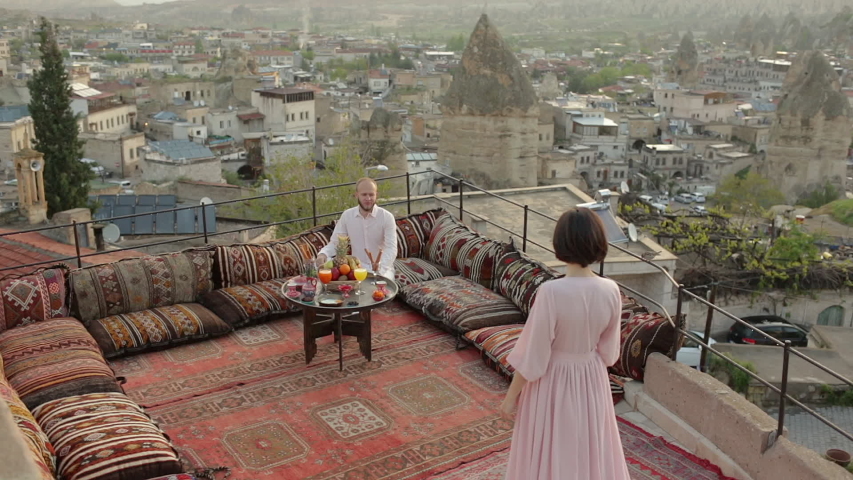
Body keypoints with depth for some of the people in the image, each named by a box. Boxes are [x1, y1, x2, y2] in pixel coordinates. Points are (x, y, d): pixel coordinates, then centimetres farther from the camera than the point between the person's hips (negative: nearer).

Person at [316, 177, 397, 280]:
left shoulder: (387, 217, -9)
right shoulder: (347, 215, 1)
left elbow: (391, 248, -18)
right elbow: (335, 243, 4)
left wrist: (380, 266, -38)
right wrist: (323, 253, -21)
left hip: (382, 269, -3)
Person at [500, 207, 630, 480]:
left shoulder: (551, 292, -28)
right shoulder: (610, 291, -13)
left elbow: (532, 355, -20)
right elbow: (608, 350, 1)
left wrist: (511, 395, -7)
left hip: (553, 383, -4)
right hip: (592, 381, 5)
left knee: (549, 456, 15)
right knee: (590, 450, 24)